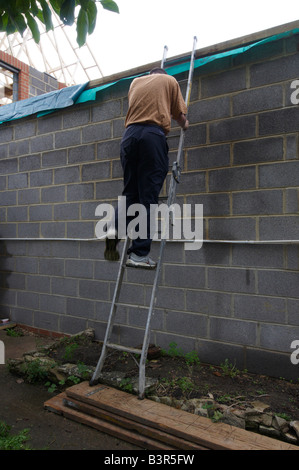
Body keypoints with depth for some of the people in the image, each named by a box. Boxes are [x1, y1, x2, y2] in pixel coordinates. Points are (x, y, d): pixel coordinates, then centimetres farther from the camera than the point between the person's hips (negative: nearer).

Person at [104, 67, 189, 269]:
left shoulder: (136, 82, 29)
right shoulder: (170, 80, 20)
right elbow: (179, 115, 19)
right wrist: (184, 125, 42)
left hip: (130, 134, 4)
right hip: (154, 134, -3)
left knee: (130, 191, 11)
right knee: (148, 196, -7)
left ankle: (116, 226, -16)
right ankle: (139, 253, -9)